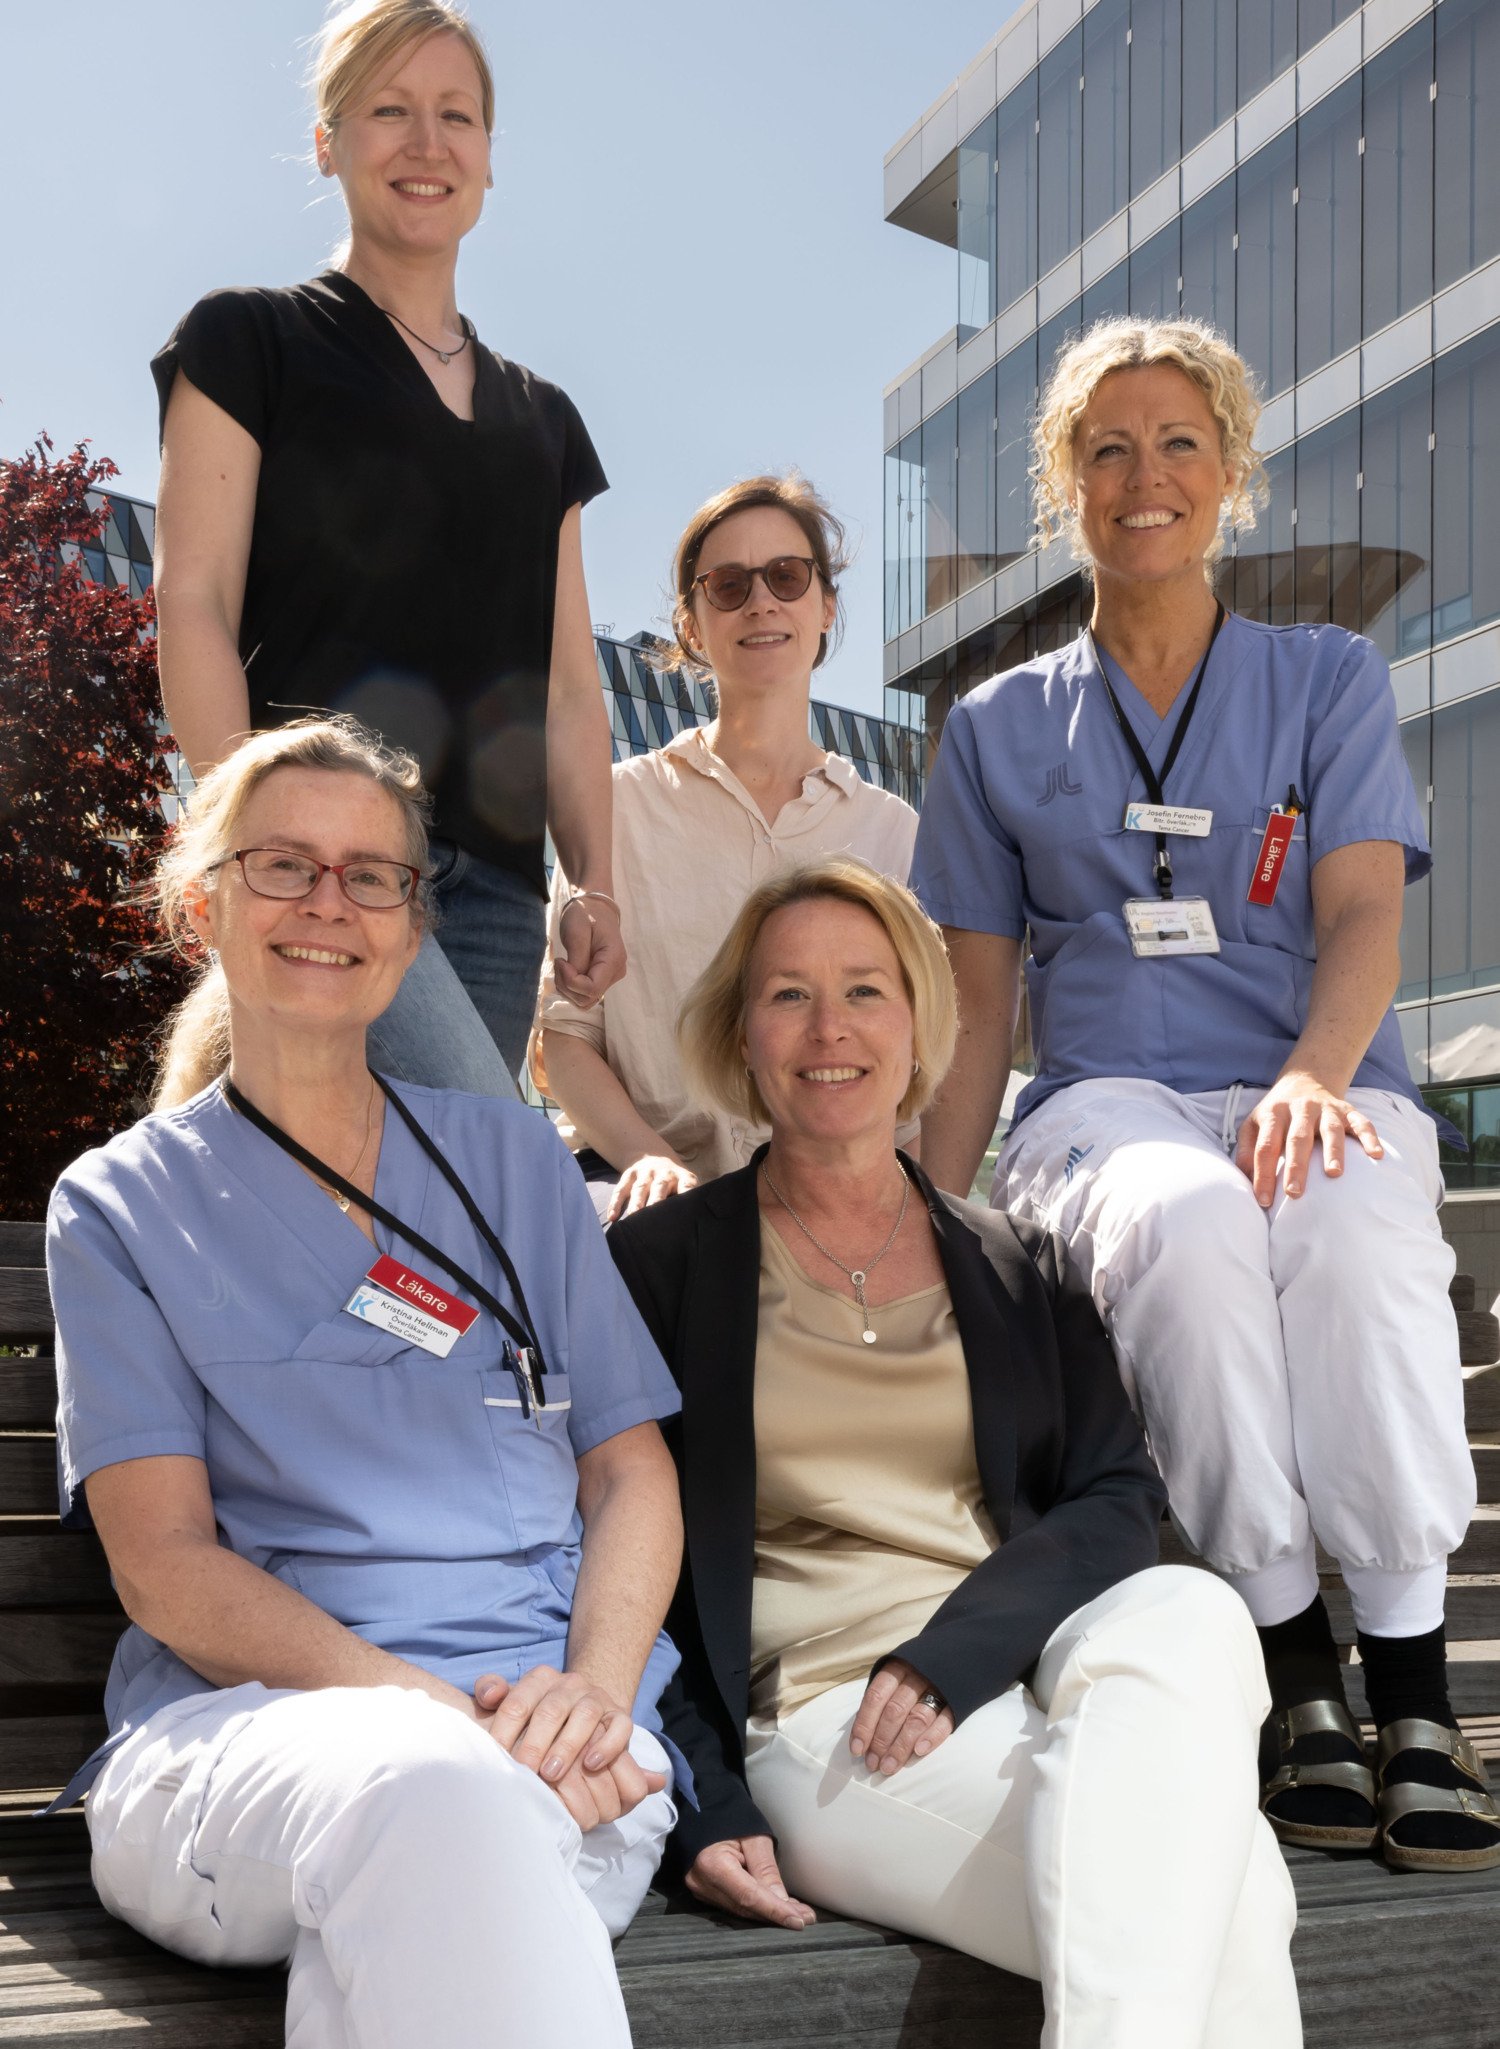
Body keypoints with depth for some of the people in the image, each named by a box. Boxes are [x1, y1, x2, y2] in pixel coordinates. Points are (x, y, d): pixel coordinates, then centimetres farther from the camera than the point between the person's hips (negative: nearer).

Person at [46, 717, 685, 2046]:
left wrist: (594, 1688, -8)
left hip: (552, 1750, 1)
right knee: (424, 1793, -38)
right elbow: (163, 1561, 1)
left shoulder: (514, 1163, 20)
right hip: (242, 1718, -1)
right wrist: (422, 1708, -17)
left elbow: (632, 1473, 15)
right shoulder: (122, 1205, 13)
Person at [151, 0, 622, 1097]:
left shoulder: (543, 417, 24)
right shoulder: (250, 341, 9)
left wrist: (596, 887, 8)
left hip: (493, 883, 5)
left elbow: (568, 686, 20)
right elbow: (194, 606, -1)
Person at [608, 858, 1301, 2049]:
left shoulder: (1022, 1270, 20)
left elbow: (1120, 1502, 8)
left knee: (1188, 1616, -35)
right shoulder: (662, 1265, 11)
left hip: (1044, 1671, 4)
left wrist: (958, 1649, -13)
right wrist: (703, 1805, -9)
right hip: (818, 1715, -4)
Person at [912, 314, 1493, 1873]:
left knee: (1356, 1231, -37)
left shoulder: (1329, 680, 16)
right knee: (1187, 1226, -37)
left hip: (1319, 1091, 0)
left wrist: (1311, 1082, -21)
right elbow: (974, 1015, 15)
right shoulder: (1000, 729, 19)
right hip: (1107, 1095, 0)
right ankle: (1294, 1671, -26)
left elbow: (1362, 916, 0)